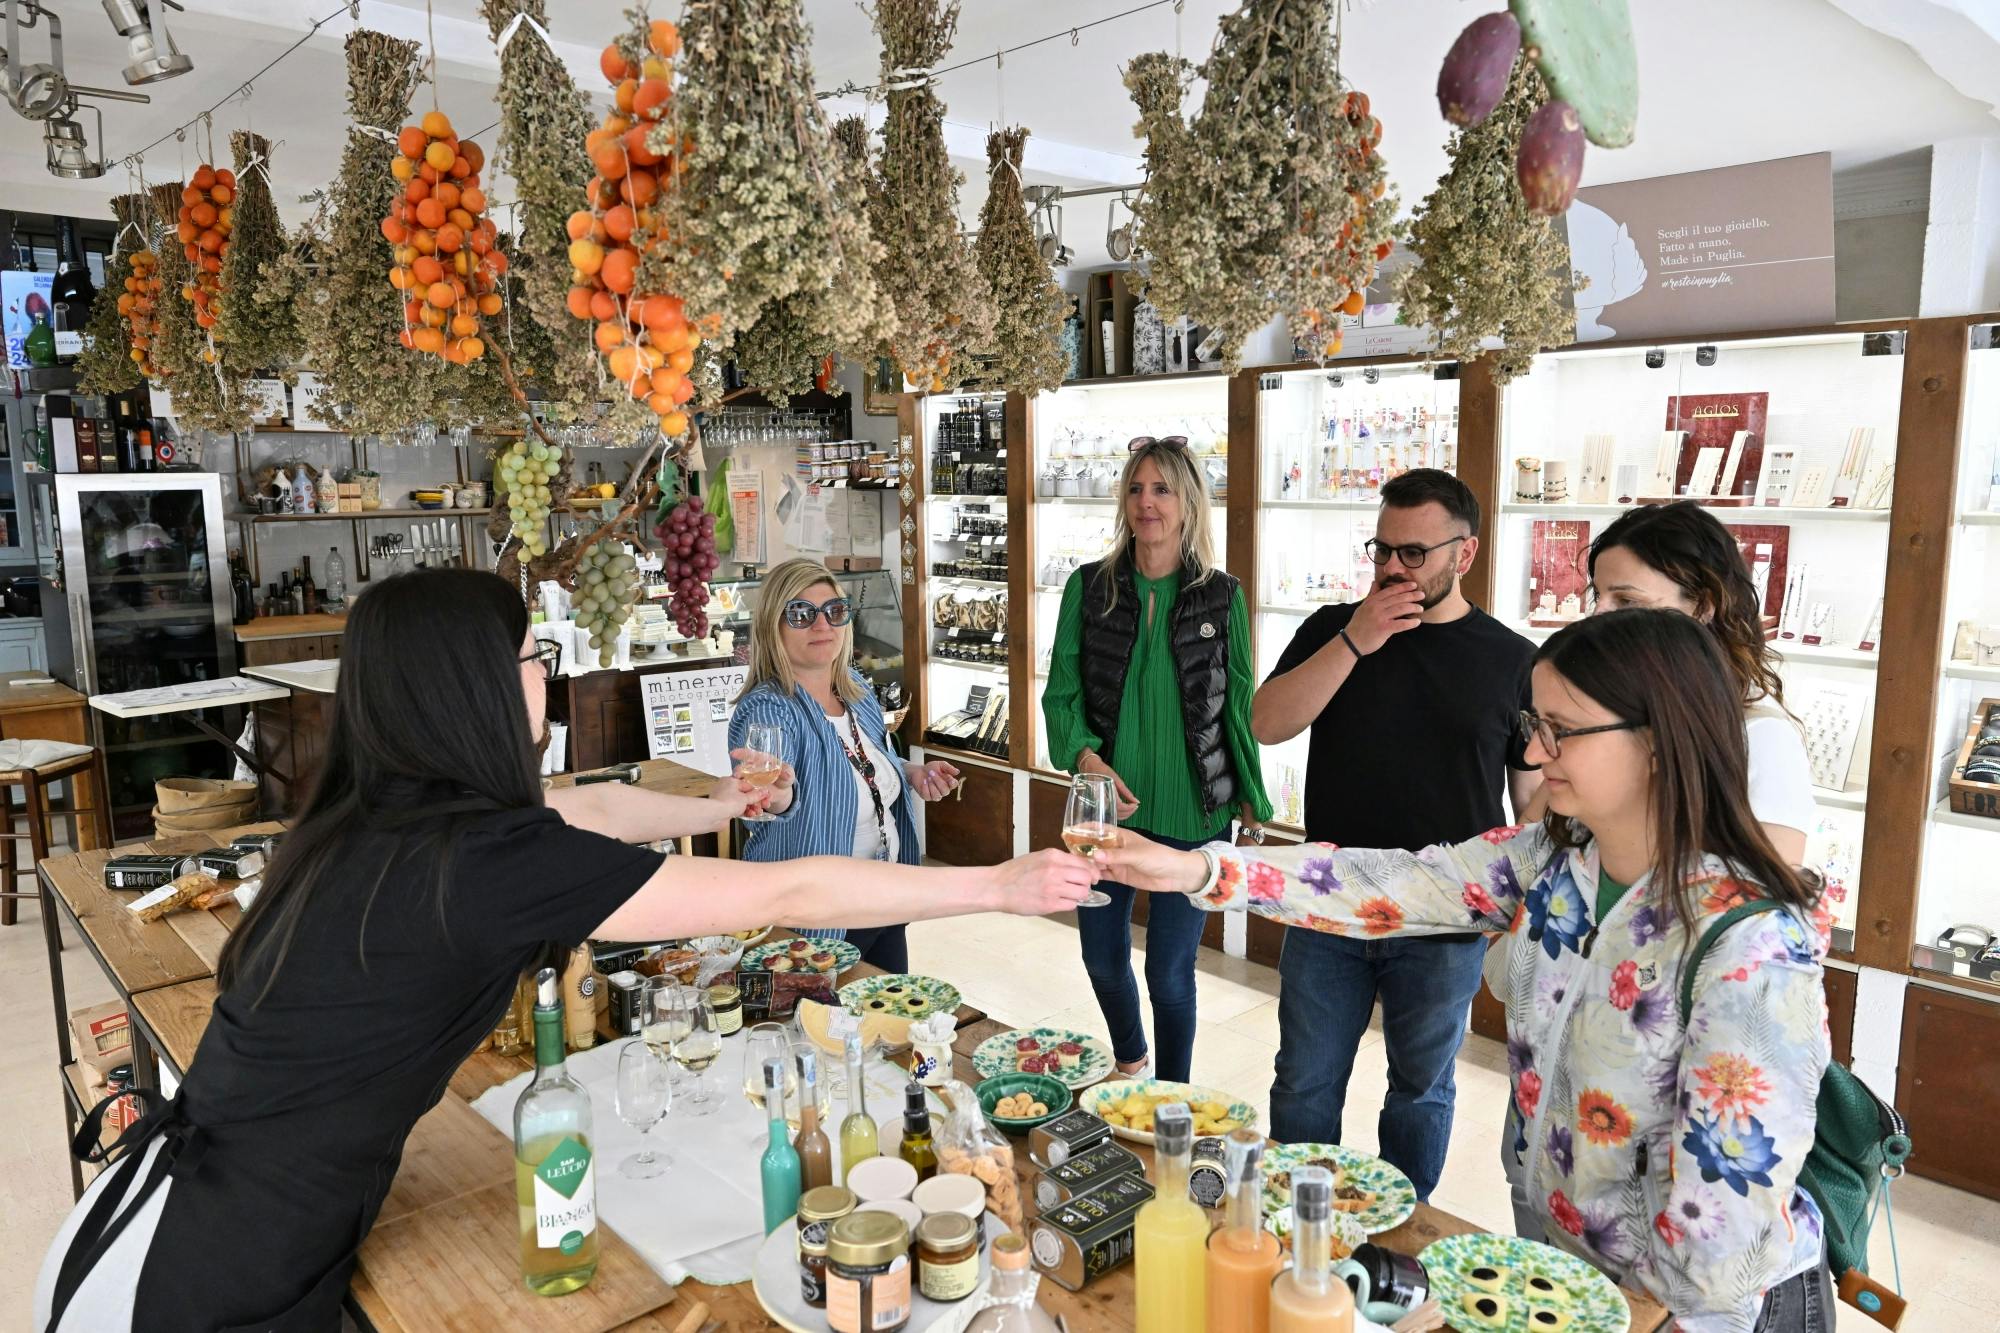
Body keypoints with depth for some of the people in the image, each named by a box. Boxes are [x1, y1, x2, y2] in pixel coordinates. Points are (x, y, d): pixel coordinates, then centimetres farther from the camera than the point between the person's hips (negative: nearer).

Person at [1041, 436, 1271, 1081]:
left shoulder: (1222, 596, -2)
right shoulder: (1089, 587, 0)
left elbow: (1238, 707, 3)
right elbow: (1061, 693, 0)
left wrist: (1252, 804, 3)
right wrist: (1087, 758, -17)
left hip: (1190, 815, -2)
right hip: (1105, 807, 2)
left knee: (1170, 971, 5)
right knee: (1103, 957, 17)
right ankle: (1129, 1059, 47)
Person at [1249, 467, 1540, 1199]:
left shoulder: (1513, 661, -2)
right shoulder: (1332, 630, 1)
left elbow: (1535, 797, 2)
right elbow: (1267, 724, -12)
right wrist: (1355, 642, -19)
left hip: (1446, 926, -1)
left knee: (1421, 1090, 18)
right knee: (1305, 1087, 12)